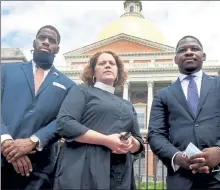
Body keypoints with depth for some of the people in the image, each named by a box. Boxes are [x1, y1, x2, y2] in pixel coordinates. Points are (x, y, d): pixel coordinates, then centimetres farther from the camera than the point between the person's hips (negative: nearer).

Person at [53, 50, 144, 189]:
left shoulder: (127, 105, 23)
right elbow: (64, 123, -9)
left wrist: (131, 143, -4)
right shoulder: (82, 92, 7)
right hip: (84, 171, -5)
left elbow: (139, 142, 21)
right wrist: (106, 140, -16)